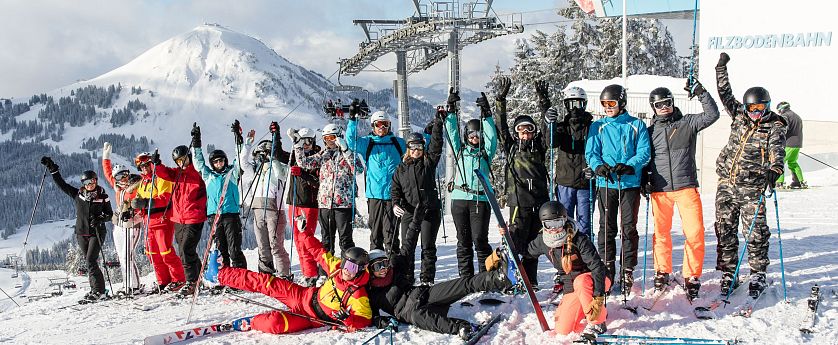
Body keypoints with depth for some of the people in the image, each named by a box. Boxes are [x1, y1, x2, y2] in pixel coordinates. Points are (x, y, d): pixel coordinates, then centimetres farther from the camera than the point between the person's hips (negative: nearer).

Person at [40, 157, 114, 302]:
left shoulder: (102, 197, -2)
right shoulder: (77, 194, 4)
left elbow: (109, 214, 3)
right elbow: (61, 184, 5)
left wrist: (100, 219, -16)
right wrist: (52, 169, -1)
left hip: (96, 232, -4)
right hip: (82, 233, 4)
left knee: (90, 260, -15)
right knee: (89, 262, 6)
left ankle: (98, 291, -13)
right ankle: (97, 290, 13)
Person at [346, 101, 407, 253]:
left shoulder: (398, 143, 13)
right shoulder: (367, 143, 9)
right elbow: (351, 141, -8)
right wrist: (353, 119, -18)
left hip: (392, 194, 0)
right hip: (374, 194, 1)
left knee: (390, 231, -4)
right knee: (375, 229, 5)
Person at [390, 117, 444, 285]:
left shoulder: (429, 162, 6)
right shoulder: (402, 168, 11)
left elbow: (436, 145, -6)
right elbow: (395, 188, 8)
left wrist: (437, 125, -15)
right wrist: (395, 203, -10)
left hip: (430, 211, -1)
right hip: (409, 212, 1)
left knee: (428, 247, 2)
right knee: (407, 247, 1)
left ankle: (427, 279, 9)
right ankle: (405, 278, 9)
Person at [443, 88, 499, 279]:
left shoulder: (486, 152, 11)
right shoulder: (460, 150, 17)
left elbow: (492, 135, -2)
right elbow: (452, 131, 10)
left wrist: (486, 114, -10)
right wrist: (451, 110, 1)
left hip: (480, 200, -2)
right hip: (459, 199, 2)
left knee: (480, 240, -7)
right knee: (463, 240, 6)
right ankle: (465, 277, 11)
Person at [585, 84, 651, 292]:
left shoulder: (636, 125, 5)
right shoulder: (598, 127, 10)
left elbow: (644, 152, -1)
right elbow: (591, 153, 5)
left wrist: (629, 166, -18)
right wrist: (598, 166, -17)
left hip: (630, 183, -1)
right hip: (606, 184, 1)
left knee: (629, 228, 1)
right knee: (607, 228, 3)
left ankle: (627, 271, 7)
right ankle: (607, 269, 11)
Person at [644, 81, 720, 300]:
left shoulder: (687, 123, 6)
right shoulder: (651, 132, 13)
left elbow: (712, 115, -6)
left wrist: (701, 93, -11)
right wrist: (644, 180, 10)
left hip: (686, 187, -2)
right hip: (659, 189, 2)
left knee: (695, 232, -8)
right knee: (661, 233, 8)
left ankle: (691, 277, 2)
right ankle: (662, 273, 23)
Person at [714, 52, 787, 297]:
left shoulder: (775, 127, -2)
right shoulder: (739, 116, 10)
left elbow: (777, 150, -18)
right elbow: (725, 94, 13)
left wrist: (774, 170, -37)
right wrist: (721, 68, 9)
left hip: (752, 187, -4)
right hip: (727, 184, 4)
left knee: (756, 231, -3)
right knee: (725, 229, 5)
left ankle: (758, 275, 10)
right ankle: (727, 274, 14)